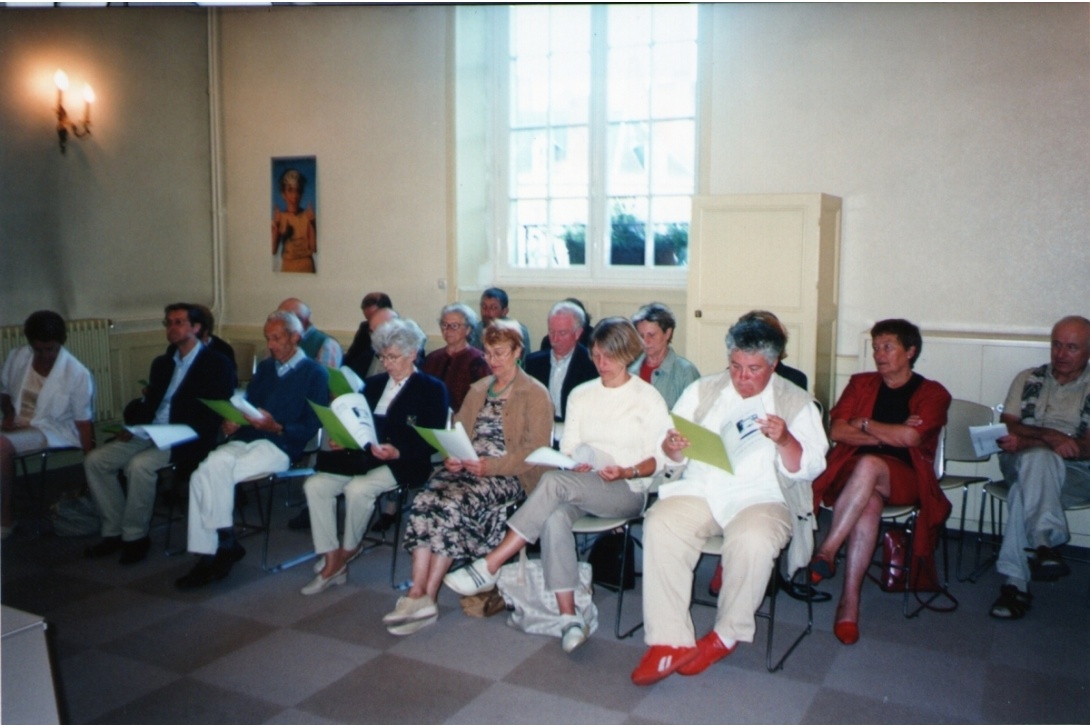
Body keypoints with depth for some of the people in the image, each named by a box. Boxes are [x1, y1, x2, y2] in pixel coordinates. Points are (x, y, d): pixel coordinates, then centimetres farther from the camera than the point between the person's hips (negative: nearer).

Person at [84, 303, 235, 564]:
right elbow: (149, 403, 18)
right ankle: (114, 530, 2)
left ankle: (135, 536, -13)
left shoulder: (217, 365, -4)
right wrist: (132, 426, -3)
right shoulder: (162, 363, 19)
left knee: (139, 465, -31)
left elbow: (215, 415, -12)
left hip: (186, 441, -8)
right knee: (95, 460, -7)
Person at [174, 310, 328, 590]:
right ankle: (207, 556, -17)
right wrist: (231, 423, 0)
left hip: (279, 446, -6)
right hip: (244, 439, 6)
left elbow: (311, 428, -4)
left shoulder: (315, 373, 3)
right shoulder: (264, 368, 24)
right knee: (201, 476, -21)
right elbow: (246, 404, 21)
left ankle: (226, 543, -12)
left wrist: (276, 427, -18)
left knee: (216, 471, -28)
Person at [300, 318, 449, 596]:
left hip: (403, 464, -6)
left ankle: (348, 549, -3)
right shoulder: (373, 384, 20)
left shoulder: (432, 389, 1)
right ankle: (331, 562, -11)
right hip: (364, 457, 6)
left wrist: (397, 452, -21)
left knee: (358, 488, -32)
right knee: (315, 484, -16)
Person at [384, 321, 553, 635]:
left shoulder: (535, 394, 3)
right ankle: (417, 595, -30)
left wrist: (491, 466, -19)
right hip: (466, 467, 6)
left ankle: (426, 597, -24)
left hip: (508, 475, -5)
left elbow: (537, 450, -7)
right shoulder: (477, 389, 24)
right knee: (424, 501, -25)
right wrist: (451, 457, -4)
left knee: (453, 504, -31)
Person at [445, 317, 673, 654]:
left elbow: (659, 458, 0)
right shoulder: (581, 395, 17)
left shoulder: (648, 398, 4)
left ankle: (488, 567, -30)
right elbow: (568, 449, 13)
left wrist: (626, 471, -17)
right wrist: (576, 463, -9)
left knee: (554, 481, -32)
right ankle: (569, 616, -29)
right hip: (580, 487, 4)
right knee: (554, 517, -33)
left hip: (629, 491, -4)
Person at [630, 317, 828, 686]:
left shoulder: (796, 403, 7)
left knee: (754, 541, -35)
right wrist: (673, 450, -14)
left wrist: (785, 440, -21)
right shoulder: (701, 391, 14)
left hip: (761, 497, -2)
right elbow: (671, 458, 11)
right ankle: (670, 641, -22)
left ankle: (727, 635, -10)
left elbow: (808, 468, -1)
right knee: (659, 525, -27)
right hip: (699, 490, 3)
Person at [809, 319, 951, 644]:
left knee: (869, 464, -38)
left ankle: (827, 552, -36)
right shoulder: (861, 383, 19)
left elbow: (909, 438, -10)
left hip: (904, 477, -2)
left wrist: (865, 424, 2)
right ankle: (849, 602, -38)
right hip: (852, 471, 2)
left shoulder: (933, 394, 9)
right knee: (869, 503, -35)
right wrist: (889, 435, -4)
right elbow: (836, 431, 4)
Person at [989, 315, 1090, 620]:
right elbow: (1007, 426, 3)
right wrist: (1049, 437, -16)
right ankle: (1045, 544, -47)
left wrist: (1028, 441, -19)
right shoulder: (1028, 379, 15)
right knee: (1039, 457, -36)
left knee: (1025, 489, -36)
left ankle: (1014, 582, -40)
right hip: (1022, 465, 2)